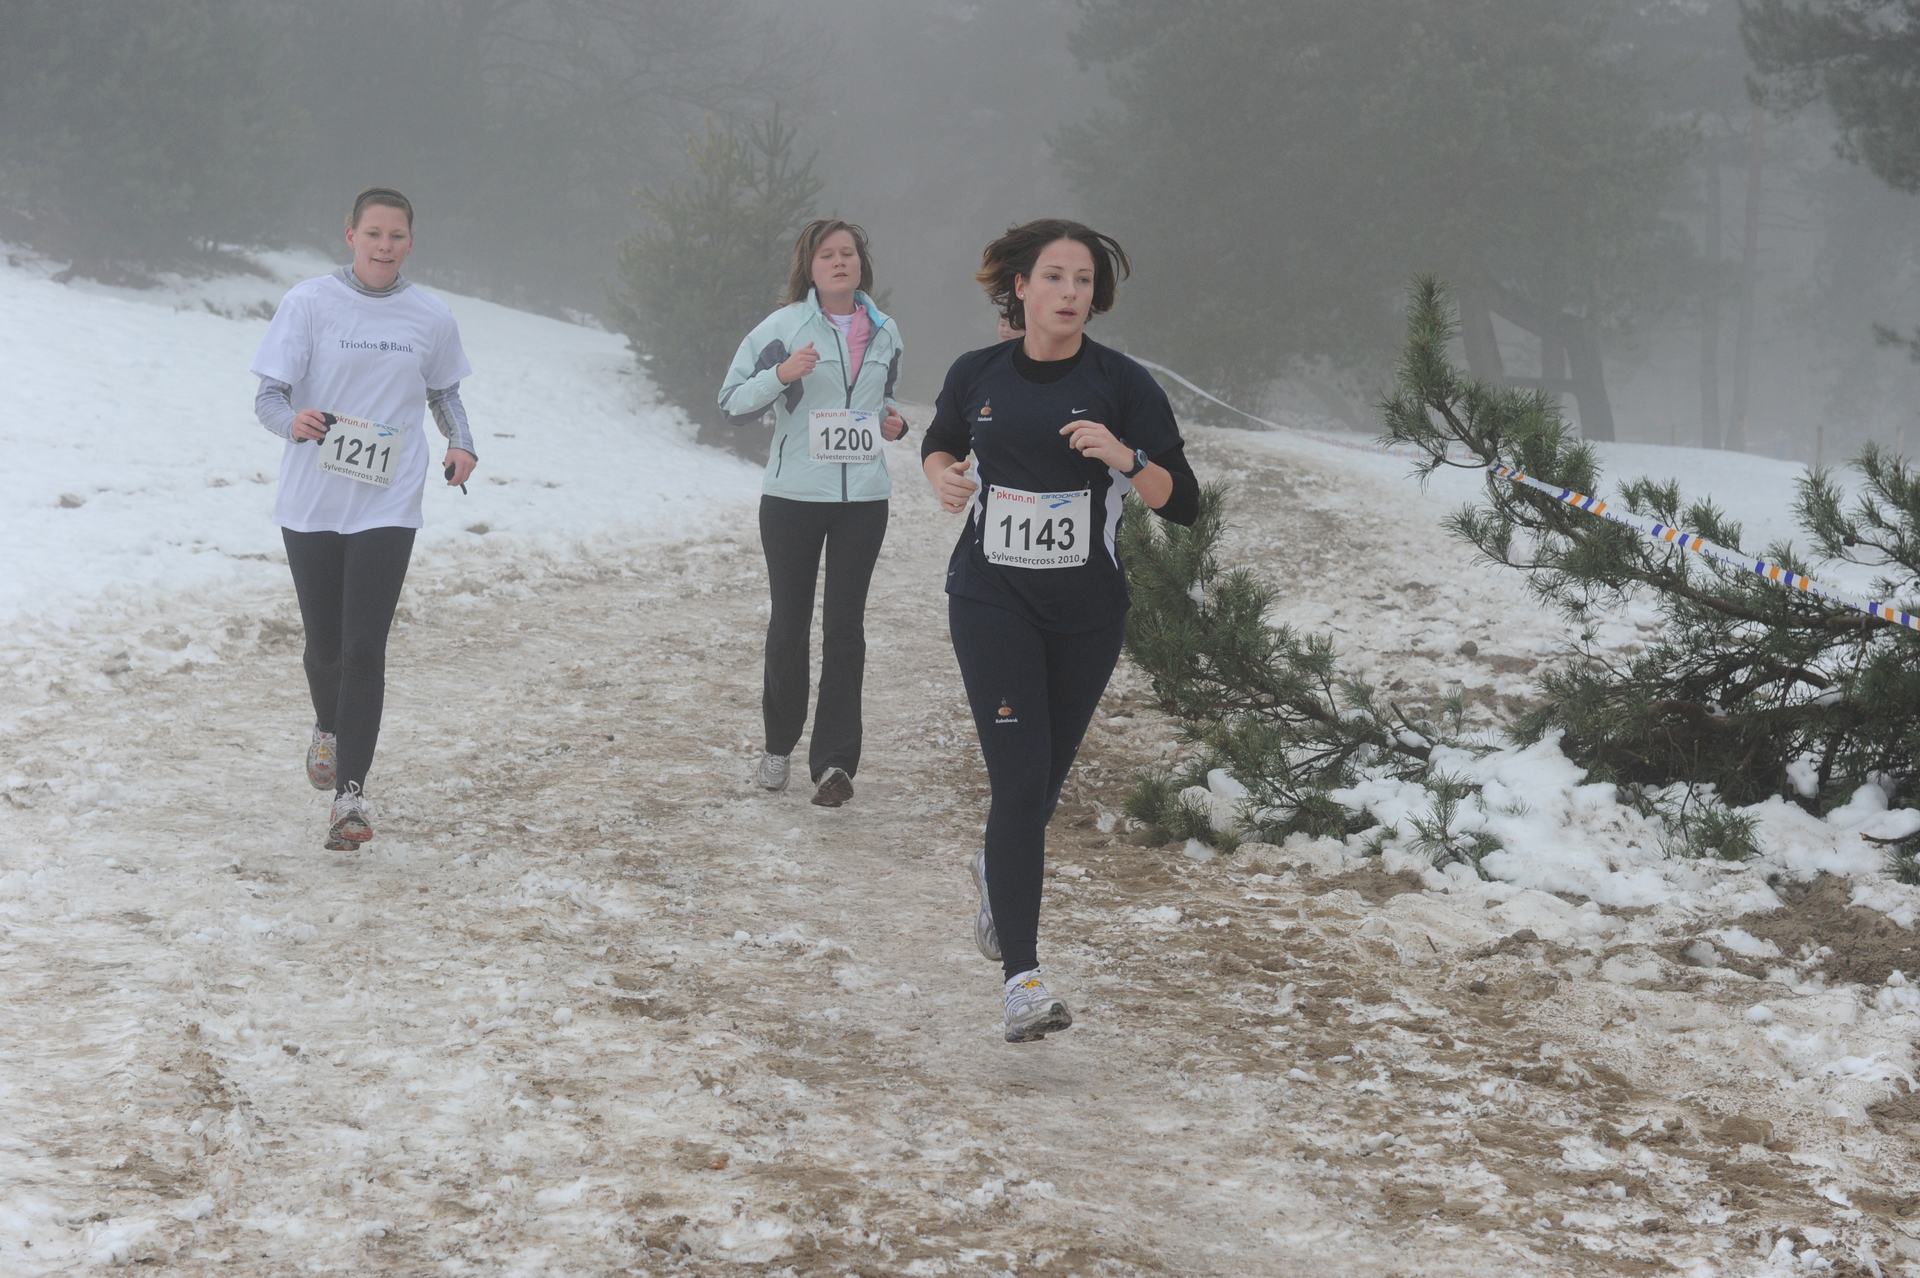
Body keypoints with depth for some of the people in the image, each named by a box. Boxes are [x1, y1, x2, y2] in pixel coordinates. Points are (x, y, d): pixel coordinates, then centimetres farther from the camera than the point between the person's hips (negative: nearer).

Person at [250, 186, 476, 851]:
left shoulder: (431, 316, 3)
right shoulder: (309, 302, -4)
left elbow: (443, 392, 20)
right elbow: (268, 395, -7)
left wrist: (462, 444, 1)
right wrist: (292, 420, -30)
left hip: (387, 506, 0)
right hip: (311, 502, 0)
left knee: (364, 648, -10)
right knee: (325, 644, 11)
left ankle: (350, 792, -7)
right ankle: (328, 727, 45)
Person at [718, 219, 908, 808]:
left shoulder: (884, 332, 7)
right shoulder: (783, 328, -5)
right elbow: (733, 402, -5)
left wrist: (893, 420, 1)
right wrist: (781, 374, -22)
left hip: (863, 498, 2)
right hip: (793, 495, -2)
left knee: (845, 627, -1)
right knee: (789, 622, 8)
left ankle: (833, 760, -2)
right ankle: (779, 746, 24)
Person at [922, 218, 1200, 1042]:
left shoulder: (1121, 384, -6)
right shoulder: (978, 375, -1)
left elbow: (1183, 505, -9)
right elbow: (939, 445, 20)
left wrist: (1124, 457, -26)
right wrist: (942, 478, -3)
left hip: (1087, 611, 1)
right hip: (992, 601, -1)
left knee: (1044, 777, 15)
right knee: (1020, 774, -14)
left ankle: (997, 869, 51)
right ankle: (1021, 976, -17)